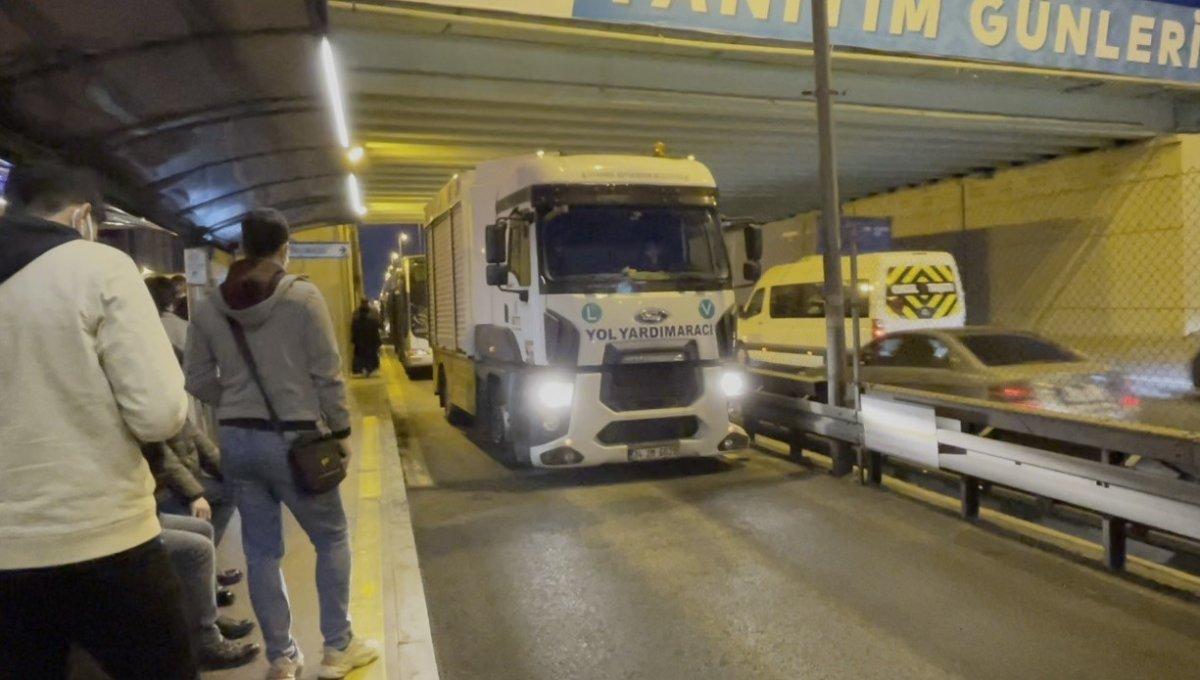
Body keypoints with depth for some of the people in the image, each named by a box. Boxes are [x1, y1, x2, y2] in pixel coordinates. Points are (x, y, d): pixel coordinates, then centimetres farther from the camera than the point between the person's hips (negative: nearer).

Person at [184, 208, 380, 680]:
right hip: (292, 439, -4)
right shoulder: (303, 297, -10)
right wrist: (341, 431, -1)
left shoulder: (208, 307, 3)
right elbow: (327, 375, -10)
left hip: (236, 441, 4)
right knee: (332, 538, 13)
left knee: (261, 552, 12)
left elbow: (197, 381, 6)